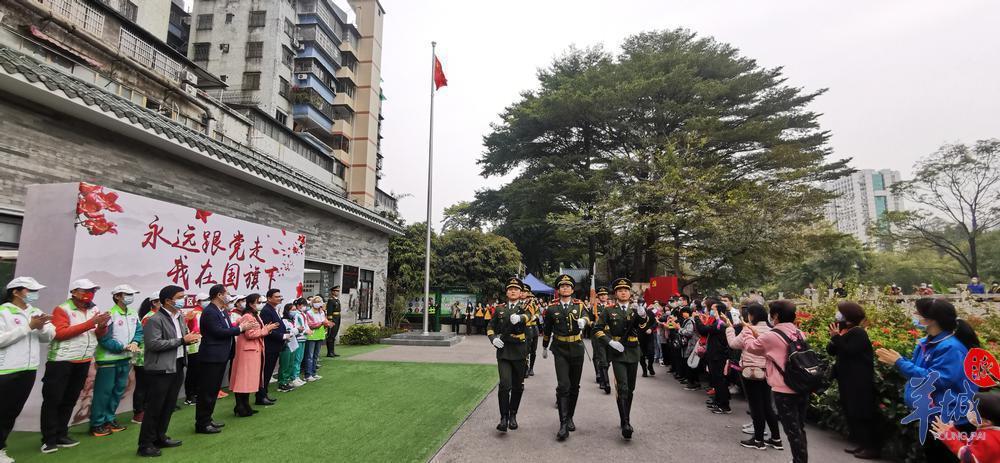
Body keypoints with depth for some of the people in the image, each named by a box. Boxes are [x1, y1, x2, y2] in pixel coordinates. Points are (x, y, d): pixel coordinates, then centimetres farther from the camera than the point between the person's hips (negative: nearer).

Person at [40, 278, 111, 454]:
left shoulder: (94, 310, 9)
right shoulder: (62, 309, -10)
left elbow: (99, 335, 12)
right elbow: (60, 333, -21)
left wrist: (102, 326, -10)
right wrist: (89, 323, -24)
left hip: (83, 362, 6)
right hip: (61, 361, -6)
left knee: (70, 400, 14)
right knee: (53, 400, 1)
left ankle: (61, 435, 23)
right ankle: (49, 439, 10)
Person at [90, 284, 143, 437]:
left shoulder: (133, 314, 4)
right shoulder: (110, 314, -18)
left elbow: (139, 331, 7)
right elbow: (104, 339, -20)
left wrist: (134, 343, -13)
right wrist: (124, 347, -22)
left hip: (125, 359, 7)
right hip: (109, 359, -7)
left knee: (118, 390, 15)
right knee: (103, 392, 1)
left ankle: (109, 419, 28)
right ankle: (97, 424, 13)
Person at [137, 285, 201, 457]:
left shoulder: (180, 317, 11)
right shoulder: (155, 320, -15)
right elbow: (153, 344, -23)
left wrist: (190, 339, -3)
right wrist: (182, 340, -21)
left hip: (177, 367, 8)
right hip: (161, 370, -8)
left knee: (169, 406, 15)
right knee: (154, 408, 1)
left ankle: (160, 438, 28)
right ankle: (145, 444, 12)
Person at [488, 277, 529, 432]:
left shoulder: (525, 307, 1)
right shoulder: (500, 309, 7)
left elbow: (528, 315, -23)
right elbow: (490, 327, 13)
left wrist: (519, 318, -46)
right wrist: (493, 338, -8)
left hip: (520, 352, 0)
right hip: (503, 352, 0)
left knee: (518, 387, 10)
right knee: (504, 385, -12)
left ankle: (513, 415, 29)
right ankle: (504, 418, -1)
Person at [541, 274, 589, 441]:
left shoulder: (579, 305, 1)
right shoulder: (552, 308, -1)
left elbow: (586, 317, -20)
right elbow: (547, 329, 11)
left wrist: (583, 321, -44)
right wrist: (544, 347, 20)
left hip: (577, 350, 2)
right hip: (560, 350, -2)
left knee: (574, 386, 12)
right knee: (563, 386, -11)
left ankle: (570, 417, 29)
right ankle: (563, 424, -10)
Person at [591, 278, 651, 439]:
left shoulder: (636, 309, 6)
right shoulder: (608, 310, -2)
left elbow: (644, 327, -8)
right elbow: (597, 329, -2)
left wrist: (642, 315, -28)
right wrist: (610, 342, -15)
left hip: (633, 353, 4)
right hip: (617, 353, -4)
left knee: (630, 388, 12)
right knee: (622, 388, -13)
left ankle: (626, 419, 27)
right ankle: (625, 423, -11)